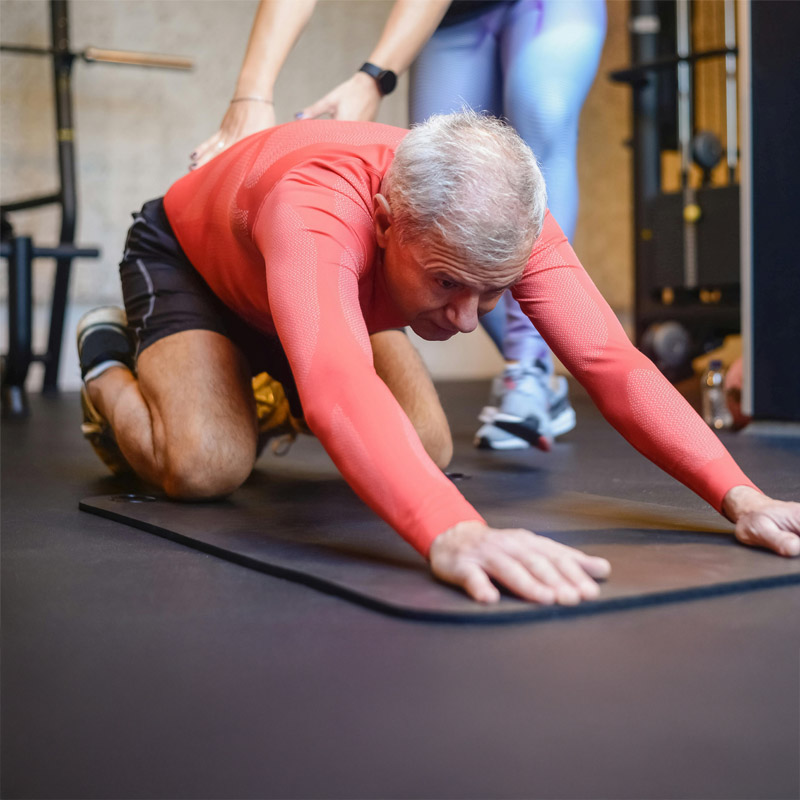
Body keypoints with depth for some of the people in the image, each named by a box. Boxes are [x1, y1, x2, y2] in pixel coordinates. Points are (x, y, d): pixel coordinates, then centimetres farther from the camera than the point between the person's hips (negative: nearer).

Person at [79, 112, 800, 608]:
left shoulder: (503, 221, -33)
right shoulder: (315, 209, -49)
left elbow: (610, 360, -38)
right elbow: (337, 383, -66)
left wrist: (740, 496, -50)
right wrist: (453, 531, -82)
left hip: (327, 293, 6)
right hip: (185, 257, -5)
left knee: (429, 453, -1)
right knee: (207, 466, -29)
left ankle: (271, 399, 27)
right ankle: (108, 356, 5)